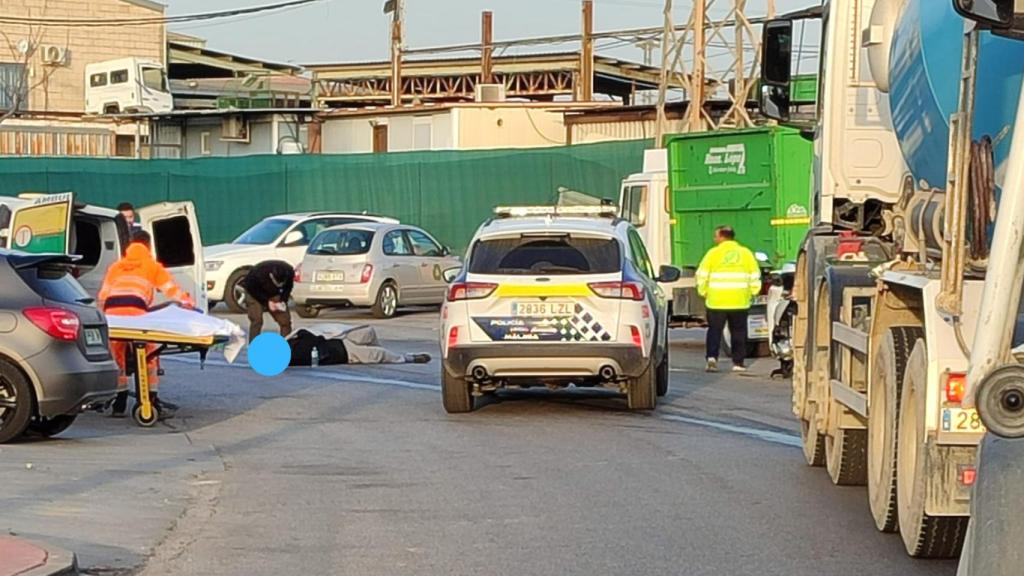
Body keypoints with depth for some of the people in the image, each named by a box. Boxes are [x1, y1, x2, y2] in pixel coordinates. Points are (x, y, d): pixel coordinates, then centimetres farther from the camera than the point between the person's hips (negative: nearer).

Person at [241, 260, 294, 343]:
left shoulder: (289, 272, -26)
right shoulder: (258, 273, -37)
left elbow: (287, 288, -5)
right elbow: (253, 290, -21)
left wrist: (283, 301, -19)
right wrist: (267, 301, -26)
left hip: (273, 294, 4)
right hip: (255, 293, -4)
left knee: (285, 320, -4)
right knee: (256, 320, -19)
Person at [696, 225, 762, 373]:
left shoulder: (713, 253, -1)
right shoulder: (746, 253, 6)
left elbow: (702, 276, -2)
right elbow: (755, 276, 7)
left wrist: (703, 292, 10)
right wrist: (752, 292, 17)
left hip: (717, 301, -1)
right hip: (739, 302, 1)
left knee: (714, 330, 6)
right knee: (738, 332, 8)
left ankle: (712, 356, -11)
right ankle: (738, 362, 8)